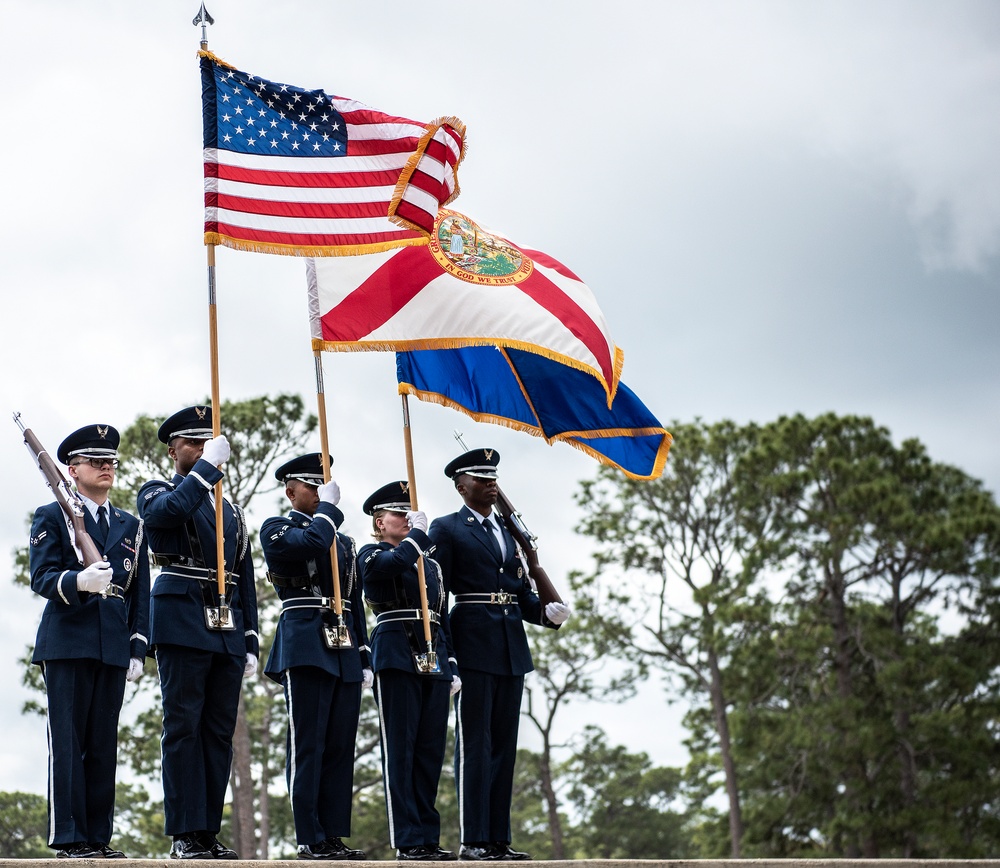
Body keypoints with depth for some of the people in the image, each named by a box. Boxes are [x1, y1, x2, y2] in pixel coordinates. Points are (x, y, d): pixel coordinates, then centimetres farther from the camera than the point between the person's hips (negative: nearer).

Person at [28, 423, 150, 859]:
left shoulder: (131, 526, 19)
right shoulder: (51, 517, 6)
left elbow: (140, 593, 16)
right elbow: (41, 577, -7)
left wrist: (137, 649, 7)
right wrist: (79, 581, -27)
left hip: (113, 646, 4)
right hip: (67, 642, -4)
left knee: (104, 744, 4)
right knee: (67, 741, -5)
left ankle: (98, 837, 7)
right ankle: (68, 838, -4)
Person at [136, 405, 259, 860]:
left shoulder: (231, 511, 23)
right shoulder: (157, 492, 7)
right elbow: (164, 512, -20)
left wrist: (250, 643, 14)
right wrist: (208, 466, -19)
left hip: (227, 631, 6)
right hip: (182, 623, -5)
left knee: (220, 731, 3)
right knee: (183, 728, -6)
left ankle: (209, 831, 7)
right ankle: (185, 834, -6)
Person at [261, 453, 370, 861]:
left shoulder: (343, 542, 24)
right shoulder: (276, 529, 5)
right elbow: (309, 544, -19)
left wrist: (364, 659, 15)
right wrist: (328, 508, -5)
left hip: (344, 650, 6)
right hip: (306, 647, -6)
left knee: (340, 746, 2)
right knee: (308, 746, -8)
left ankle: (334, 835, 4)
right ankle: (311, 840, -7)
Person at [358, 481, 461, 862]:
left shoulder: (430, 564, 25)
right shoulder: (372, 554, 6)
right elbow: (391, 564, -20)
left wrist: (451, 666, 14)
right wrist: (417, 534, -6)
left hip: (433, 660, 6)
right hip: (397, 656, -6)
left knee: (431, 750, 3)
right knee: (400, 749, -7)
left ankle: (428, 837, 6)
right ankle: (408, 840, -8)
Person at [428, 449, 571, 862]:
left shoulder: (507, 530, 20)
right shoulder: (447, 529, 0)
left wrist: (547, 612, -1)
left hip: (511, 650, 7)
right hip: (473, 647, -7)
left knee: (504, 746, 7)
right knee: (474, 745, -6)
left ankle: (499, 839, 11)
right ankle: (474, 840, -4)